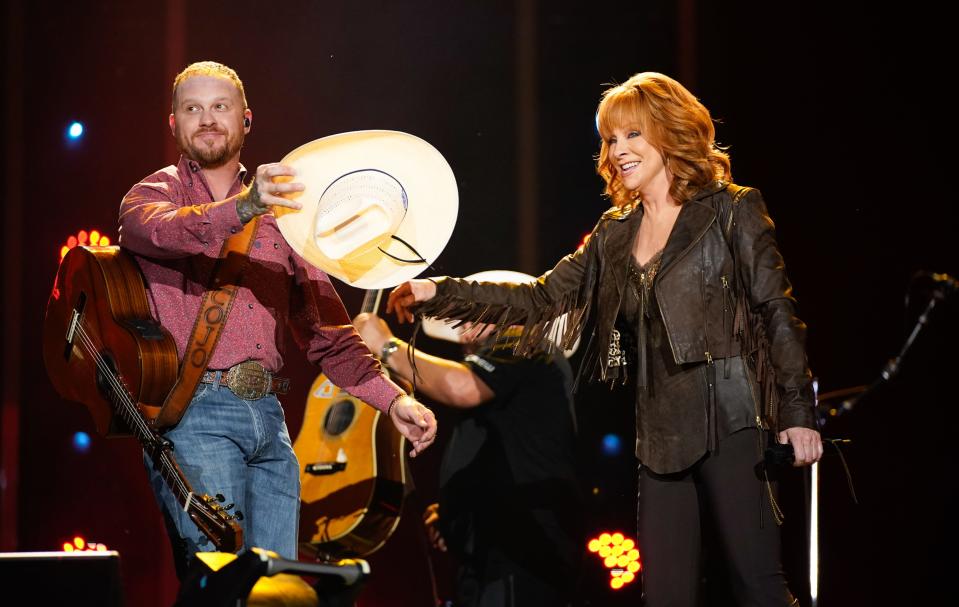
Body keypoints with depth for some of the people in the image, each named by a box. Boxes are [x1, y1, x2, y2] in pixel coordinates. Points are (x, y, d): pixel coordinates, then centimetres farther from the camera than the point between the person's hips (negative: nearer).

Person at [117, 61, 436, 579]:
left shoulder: (276, 213, 21)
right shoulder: (153, 196, 7)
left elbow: (325, 330, 19)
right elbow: (163, 231, -20)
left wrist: (392, 399, 6)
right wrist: (243, 207, -39)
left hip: (268, 418, 5)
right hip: (193, 413, -5)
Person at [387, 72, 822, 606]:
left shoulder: (731, 212, 0)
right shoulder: (616, 233, 16)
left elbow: (778, 314, -4)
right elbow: (543, 298, 13)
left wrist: (798, 413, -12)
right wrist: (440, 294, 4)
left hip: (728, 421, -6)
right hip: (662, 433, 6)